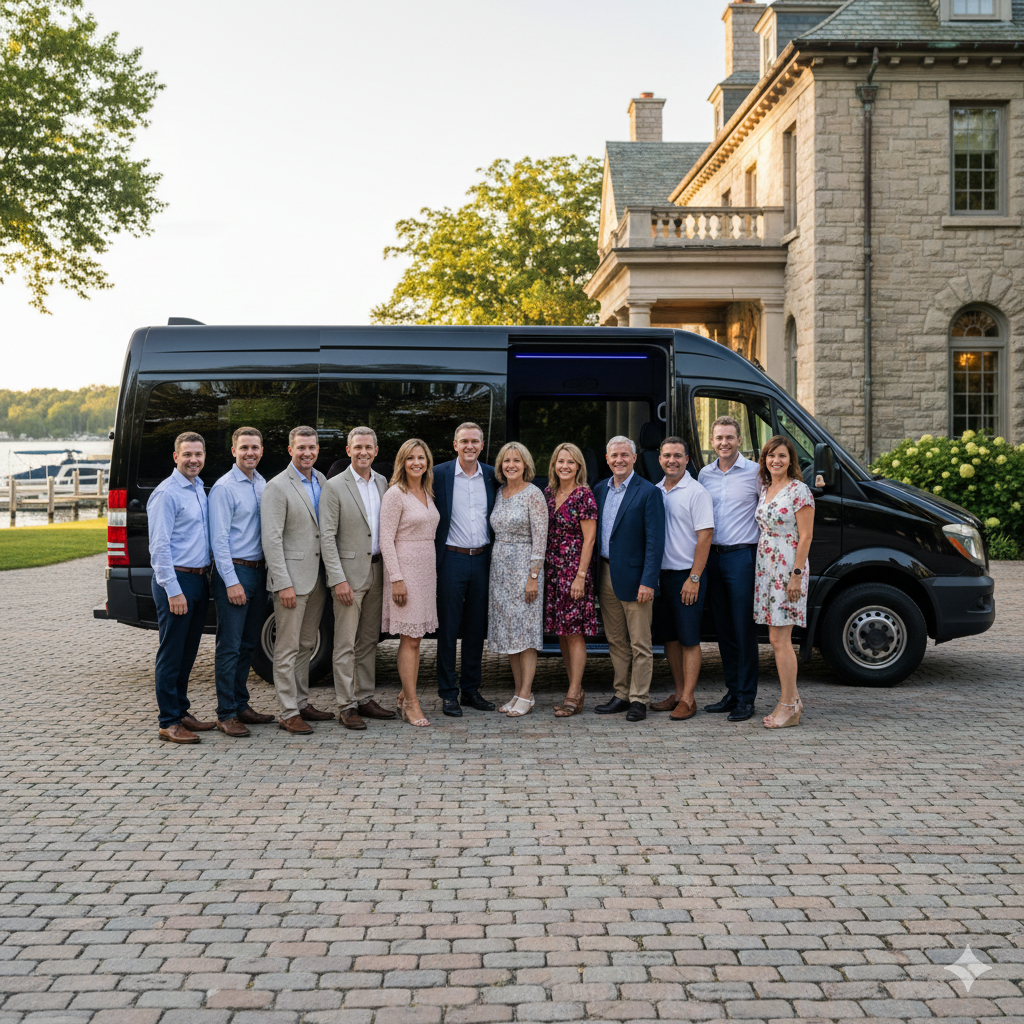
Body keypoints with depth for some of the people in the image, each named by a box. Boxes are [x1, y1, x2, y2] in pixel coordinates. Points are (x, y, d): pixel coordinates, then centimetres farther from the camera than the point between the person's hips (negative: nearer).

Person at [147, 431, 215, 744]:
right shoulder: (167, 493, -12)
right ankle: (169, 722, 1)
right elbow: (159, 546, -16)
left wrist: (204, 577, 13)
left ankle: (181, 711, 23)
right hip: (176, 580, -8)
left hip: (199, 579, 8)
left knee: (188, 653, 14)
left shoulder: (200, 489, 14)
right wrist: (173, 590, -19)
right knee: (171, 654, -3)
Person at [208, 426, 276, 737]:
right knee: (230, 646, -5)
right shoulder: (224, 488, -9)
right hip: (234, 571, -7)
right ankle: (226, 714, -1)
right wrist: (232, 582, -17)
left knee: (248, 644, 12)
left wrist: (267, 571, 9)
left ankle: (241, 706, 20)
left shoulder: (262, 484, 13)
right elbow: (219, 539, -13)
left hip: (258, 571, 7)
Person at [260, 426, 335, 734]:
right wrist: (283, 584, -18)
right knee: (288, 647, -2)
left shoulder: (321, 481, 11)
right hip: (292, 577, -7)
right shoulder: (278, 487, -10)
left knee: (307, 645, 15)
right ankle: (288, 713, 3)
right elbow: (272, 539, -14)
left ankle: (302, 702, 26)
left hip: (317, 577, 7)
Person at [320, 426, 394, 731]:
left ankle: (366, 699, 21)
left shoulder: (382, 483, 10)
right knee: (346, 644, -2)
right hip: (350, 572, -6)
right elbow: (327, 537, -10)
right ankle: (346, 706, 3)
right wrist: (338, 579, -16)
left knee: (369, 641, 13)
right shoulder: (335, 486, -8)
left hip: (377, 571, 6)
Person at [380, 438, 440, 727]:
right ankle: (412, 703, -2)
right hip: (404, 568, -7)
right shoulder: (395, 494, -9)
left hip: (427, 569, 7)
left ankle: (406, 696, 18)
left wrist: (432, 569, 12)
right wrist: (396, 579, -18)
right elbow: (386, 540, -13)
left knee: (415, 638, 10)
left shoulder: (427, 493, 13)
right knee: (410, 639, -6)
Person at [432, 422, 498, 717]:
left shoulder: (491, 475, 7)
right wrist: (434, 552, -5)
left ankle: (471, 690, 19)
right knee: (448, 627, 1)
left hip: (482, 560, 4)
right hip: (452, 558, -3)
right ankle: (448, 693, 8)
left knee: (477, 627, 10)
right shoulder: (440, 474, -3)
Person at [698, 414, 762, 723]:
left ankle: (746, 698, 2)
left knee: (744, 629, -4)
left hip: (742, 556, -5)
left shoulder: (754, 472, -3)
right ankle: (732, 692, 19)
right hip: (712, 556, 5)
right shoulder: (705, 474, 11)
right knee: (723, 629, 10)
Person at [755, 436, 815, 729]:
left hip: (788, 568, -8)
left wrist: (796, 575, -18)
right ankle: (791, 700, 16)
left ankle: (789, 707, -2)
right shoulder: (765, 490, 13)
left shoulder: (799, 490, -10)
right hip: (766, 567, 8)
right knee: (778, 640, 9)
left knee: (779, 639, -8)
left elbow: (805, 536, -13)